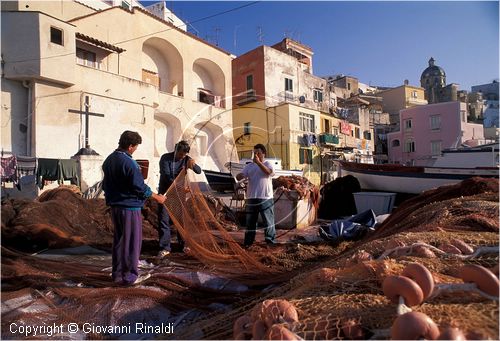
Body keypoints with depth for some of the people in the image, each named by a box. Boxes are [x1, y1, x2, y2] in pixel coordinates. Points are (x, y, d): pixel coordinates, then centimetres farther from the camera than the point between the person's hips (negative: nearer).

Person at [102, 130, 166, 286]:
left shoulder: (109, 160, 8)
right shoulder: (128, 163, -20)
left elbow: (105, 184, 16)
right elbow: (140, 187, -18)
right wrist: (157, 197, -7)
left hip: (115, 206, 9)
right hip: (130, 207, -9)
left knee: (118, 240, 17)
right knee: (132, 242, 2)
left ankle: (117, 273, 27)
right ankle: (129, 276, 10)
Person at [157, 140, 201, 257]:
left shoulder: (186, 159, 0)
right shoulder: (165, 158, -10)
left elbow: (199, 171, -7)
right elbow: (167, 176, -20)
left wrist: (193, 165, -29)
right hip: (166, 193, -3)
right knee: (164, 220, -4)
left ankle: (183, 244, 22)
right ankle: (165, 248, 4)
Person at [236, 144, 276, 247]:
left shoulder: (268, 164, 3)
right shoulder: (249, 166, 12)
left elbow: (269, 172, -20)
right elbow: (238, 177, 4)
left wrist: (258, 162, -23)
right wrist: (240, 176, -20)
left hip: (266, 198, -3)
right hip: (251, 198, 4)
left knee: (269, 221, 3)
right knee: (250, 222, 11)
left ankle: (271, 241, 14)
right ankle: (248, 242, 22)